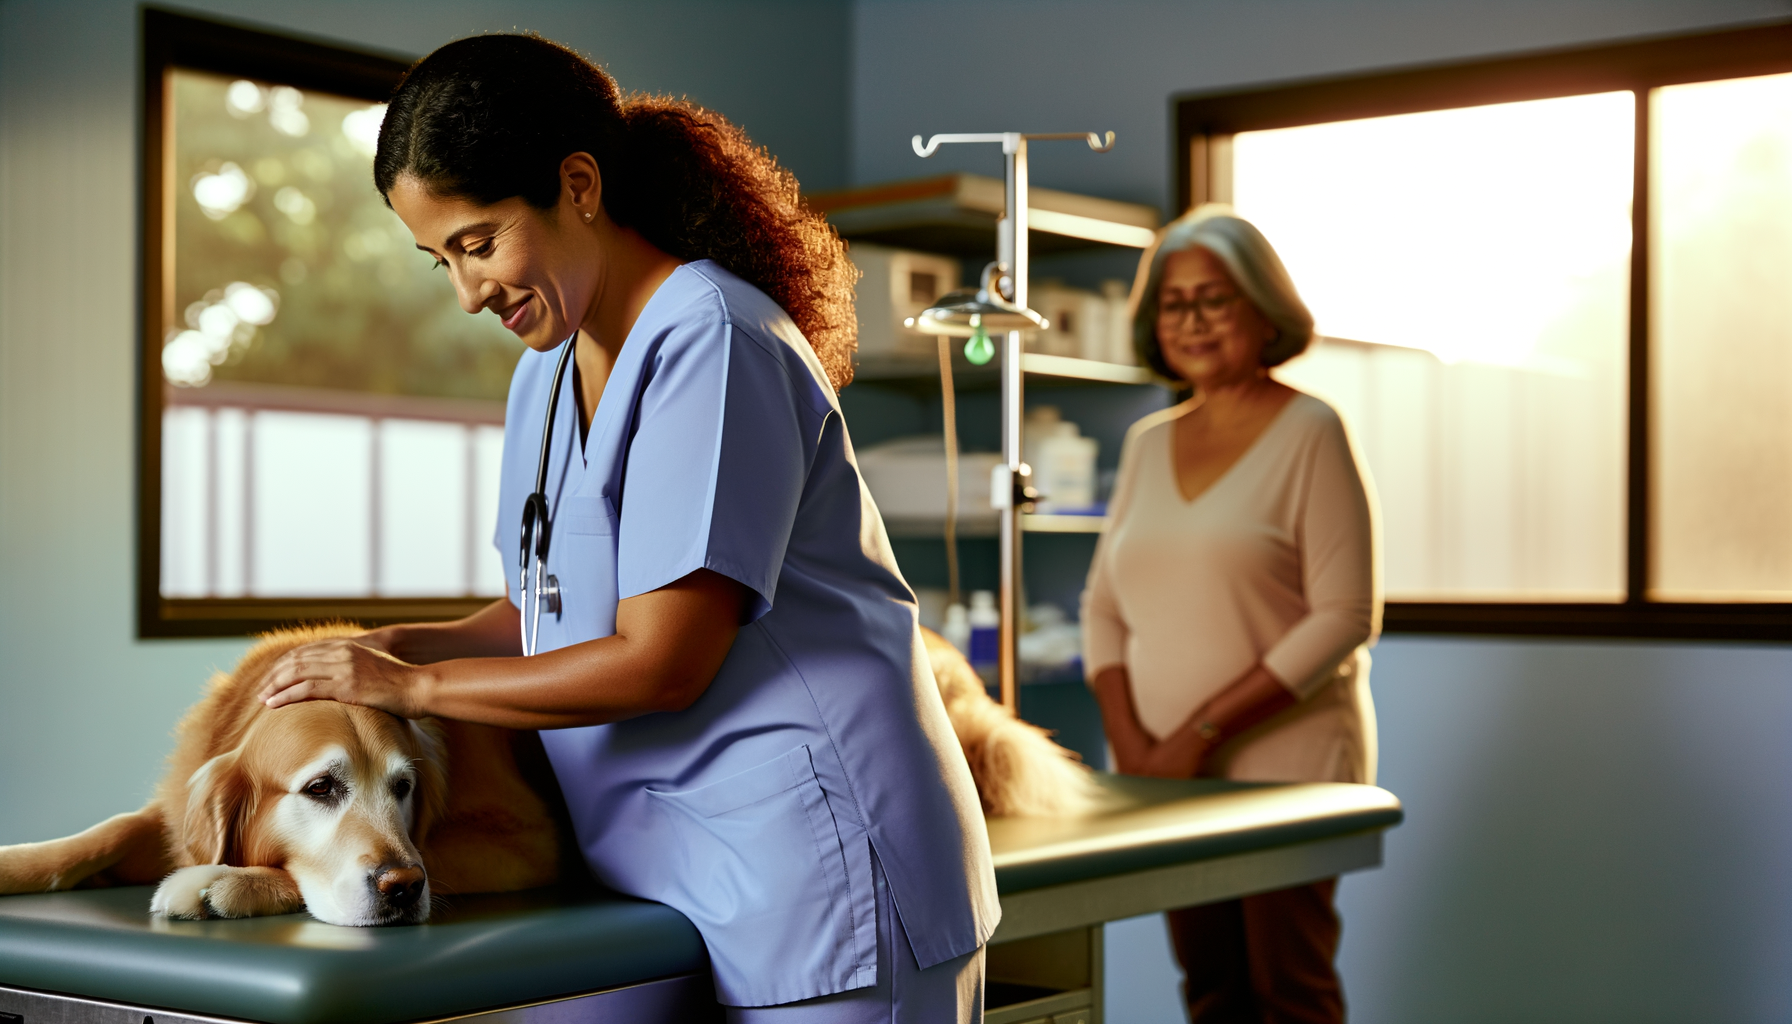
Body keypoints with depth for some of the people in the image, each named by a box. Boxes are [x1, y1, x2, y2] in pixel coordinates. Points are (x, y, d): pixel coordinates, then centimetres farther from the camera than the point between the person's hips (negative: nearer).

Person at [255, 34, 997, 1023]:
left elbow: (662, 662, -18)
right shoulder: (548, 368, 14)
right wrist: (400, 644, 1)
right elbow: (547, 613, 19)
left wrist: (413, 686, -11)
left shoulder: (709, 343, -16)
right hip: (683, 872, 8)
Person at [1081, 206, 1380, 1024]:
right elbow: (1105, 607, 14)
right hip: (1166, 775, 5)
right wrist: (1128, 739, -3)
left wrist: (1203, 732, -15)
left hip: (1285, 767, -5)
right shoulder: (1147, 442, 12)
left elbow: (1345, 617, -11)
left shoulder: (1310, 434, -5)